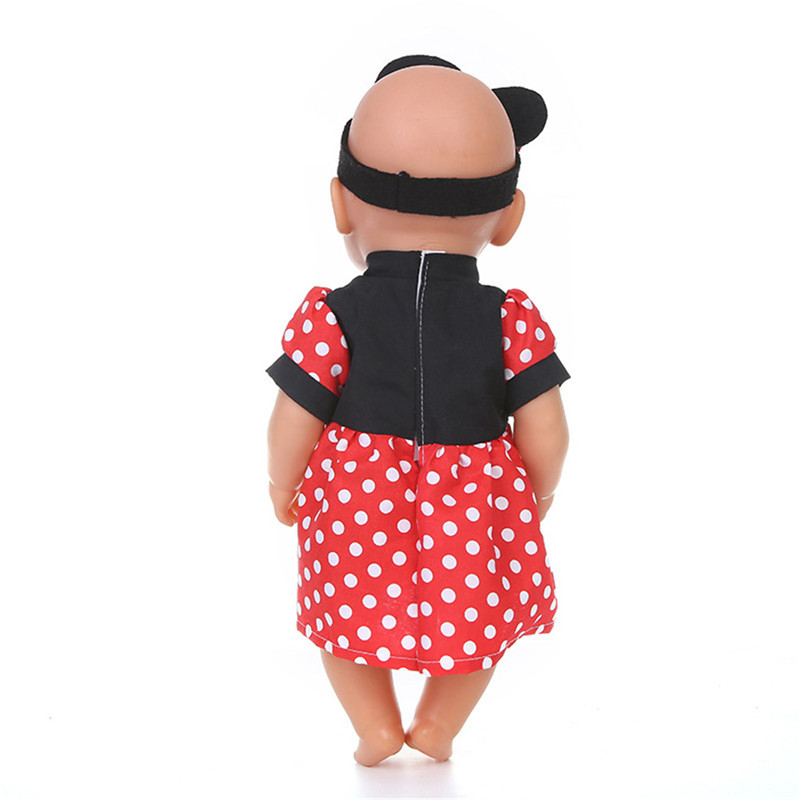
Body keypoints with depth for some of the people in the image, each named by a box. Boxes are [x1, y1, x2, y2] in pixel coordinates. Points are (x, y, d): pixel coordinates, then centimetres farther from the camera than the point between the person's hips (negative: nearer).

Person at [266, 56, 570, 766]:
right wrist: (541, 491, 12)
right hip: (472, 511, 1)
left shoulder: (329, 319, -13)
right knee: (481, 613, 27)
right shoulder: (513, 322, -11)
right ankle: (437, 728, 40)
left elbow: (293, 426, -9)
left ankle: (377, 731, 35)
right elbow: (545, 433, -8)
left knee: (349, 606, 26)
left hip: (357, 507, 0)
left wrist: (283, 485, 11)